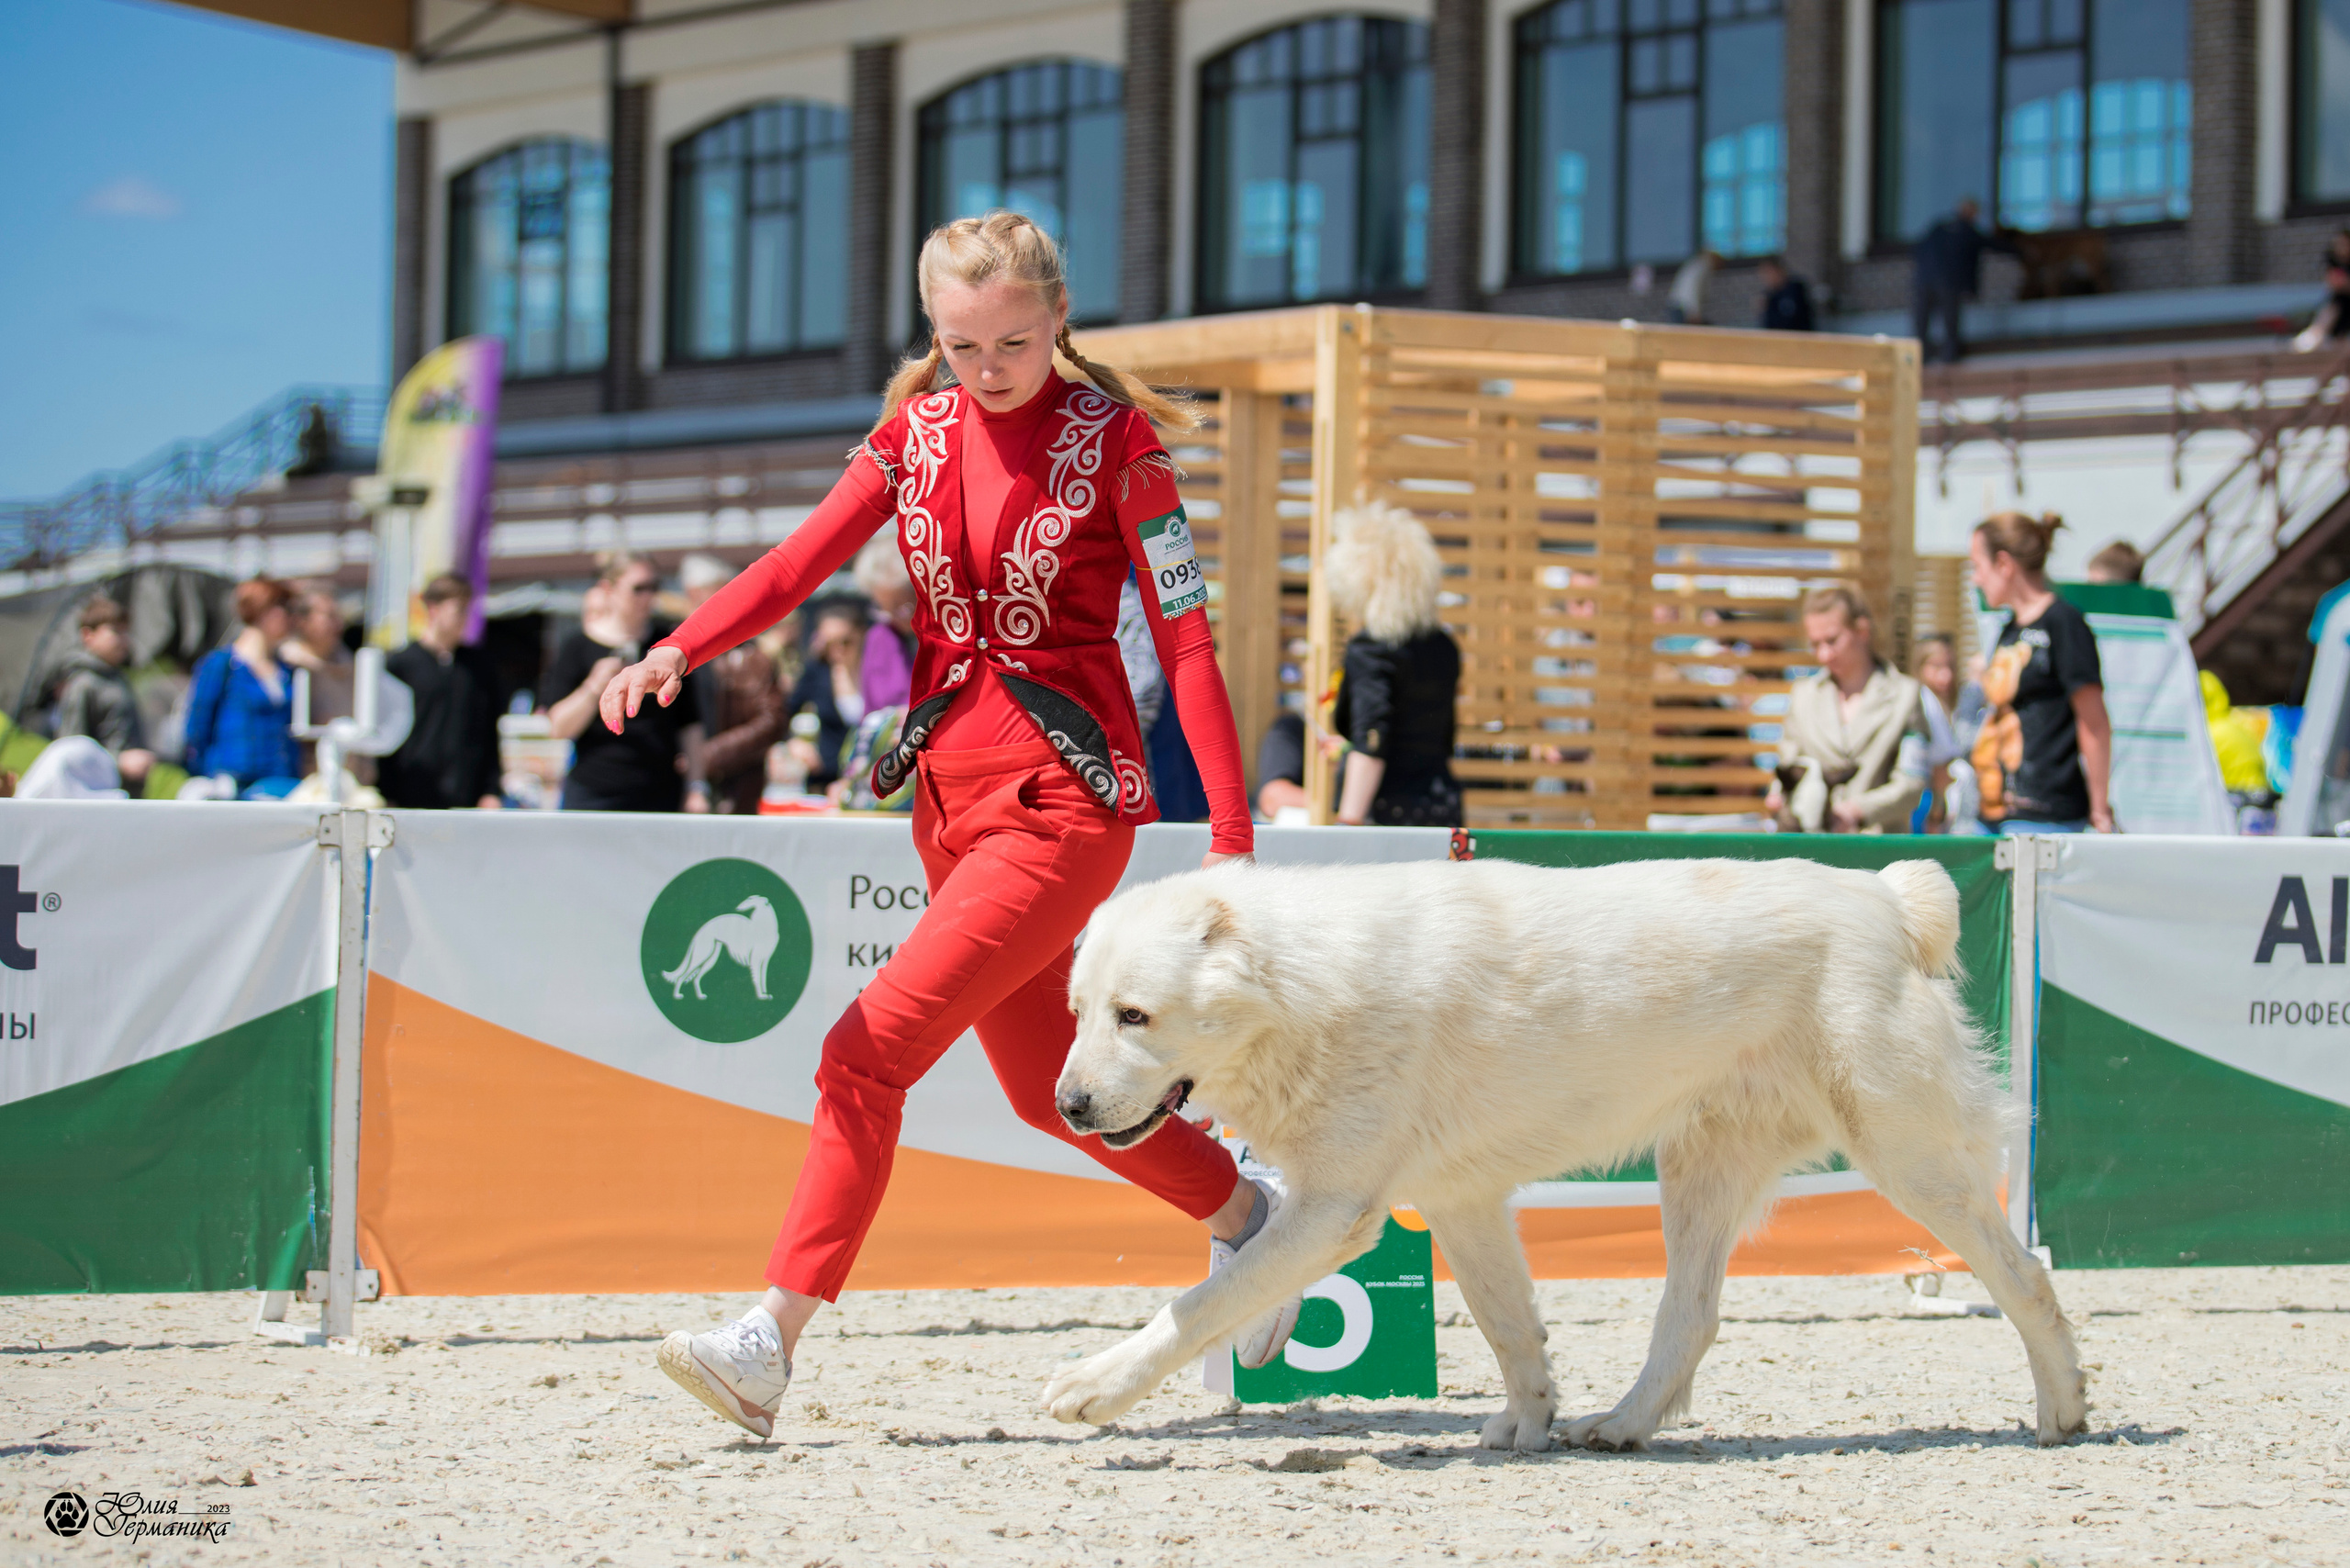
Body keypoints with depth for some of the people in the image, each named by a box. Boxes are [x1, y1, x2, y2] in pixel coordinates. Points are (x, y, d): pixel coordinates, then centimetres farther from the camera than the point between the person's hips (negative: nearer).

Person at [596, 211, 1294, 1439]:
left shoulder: (1114, 441, -5)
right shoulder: (915, 433, 8)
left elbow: (1184, 637, -7)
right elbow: (803, 559, -5)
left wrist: (1232, 832, -13)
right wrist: (676, 651, -24)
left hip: (1065, 797, -6)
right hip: (951, 793, 6)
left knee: (871, 1048, -17)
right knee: (1047, 1086, 15)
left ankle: (771, 1340, -17)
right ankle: (1241, 1214, 39)